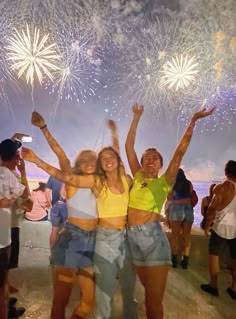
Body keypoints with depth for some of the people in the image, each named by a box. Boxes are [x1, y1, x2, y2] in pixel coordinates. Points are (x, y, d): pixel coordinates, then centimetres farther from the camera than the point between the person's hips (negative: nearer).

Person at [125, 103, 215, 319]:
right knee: (148, 291, 18)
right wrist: (136, 118, 11)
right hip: (133, 237, 4)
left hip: (153, 236, -4)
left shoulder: (164, 182, -2)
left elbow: (180, 152, -9)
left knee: (155, 300, 1)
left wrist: (193, 121, -12)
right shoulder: (137, 177, 7)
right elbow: (129, 146, 8)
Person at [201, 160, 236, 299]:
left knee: (214, 255, 10)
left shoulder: (221, 187, -14)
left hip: (222, 227, -4)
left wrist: (207, 225, -1)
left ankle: (213, 285, 15)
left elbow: (212, 208, -13)